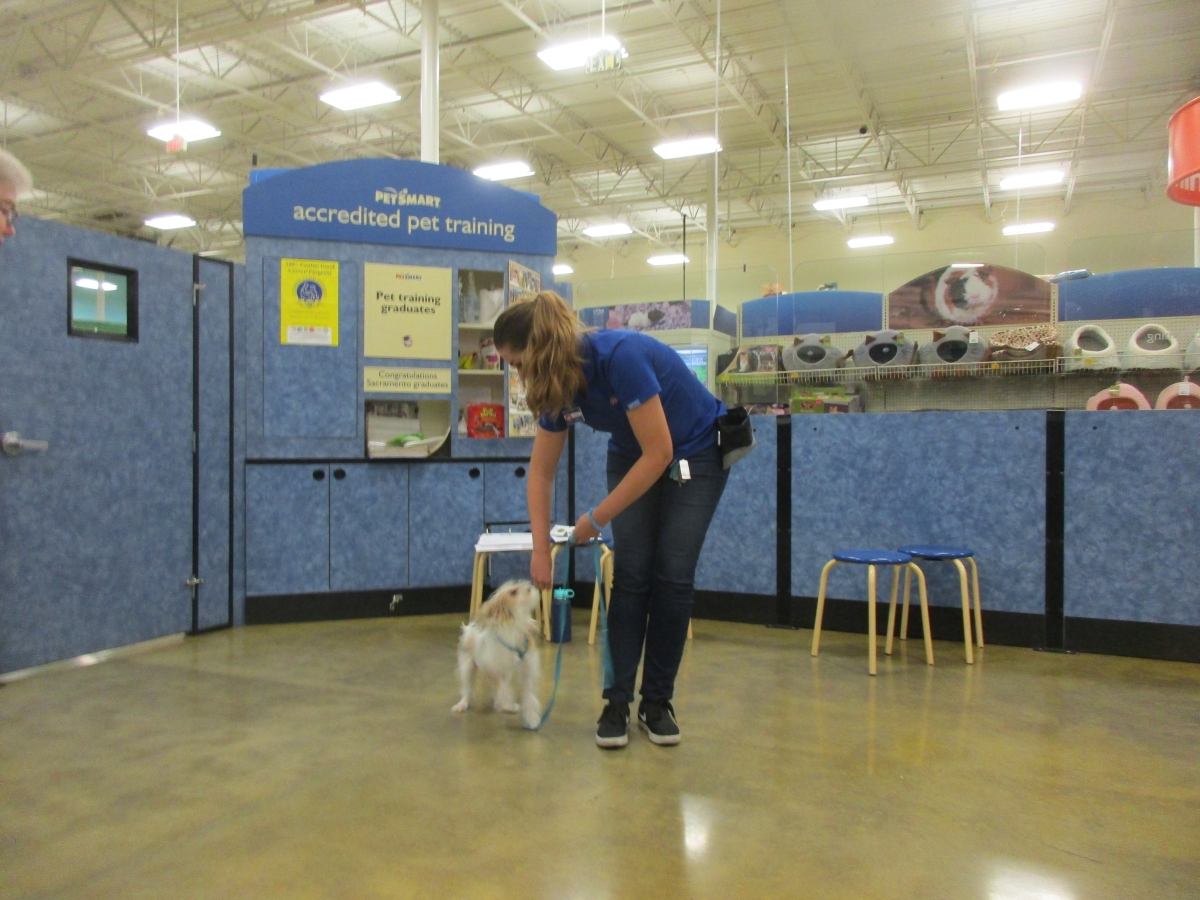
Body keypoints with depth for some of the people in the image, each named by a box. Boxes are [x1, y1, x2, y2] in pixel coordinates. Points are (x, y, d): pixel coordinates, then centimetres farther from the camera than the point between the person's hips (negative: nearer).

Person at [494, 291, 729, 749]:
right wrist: (541, 551, -6)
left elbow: (659, 454, -32)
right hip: (632, 457, 5)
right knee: (630, 573, -5)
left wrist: (597, 519, -24)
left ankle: (657, 703, 7)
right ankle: (618, 703, 4)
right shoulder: (557, 386, -14)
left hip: (696, 454, -5)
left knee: (673, 577, -8)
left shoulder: (621, 356, -35)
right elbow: (541, 473, -3)